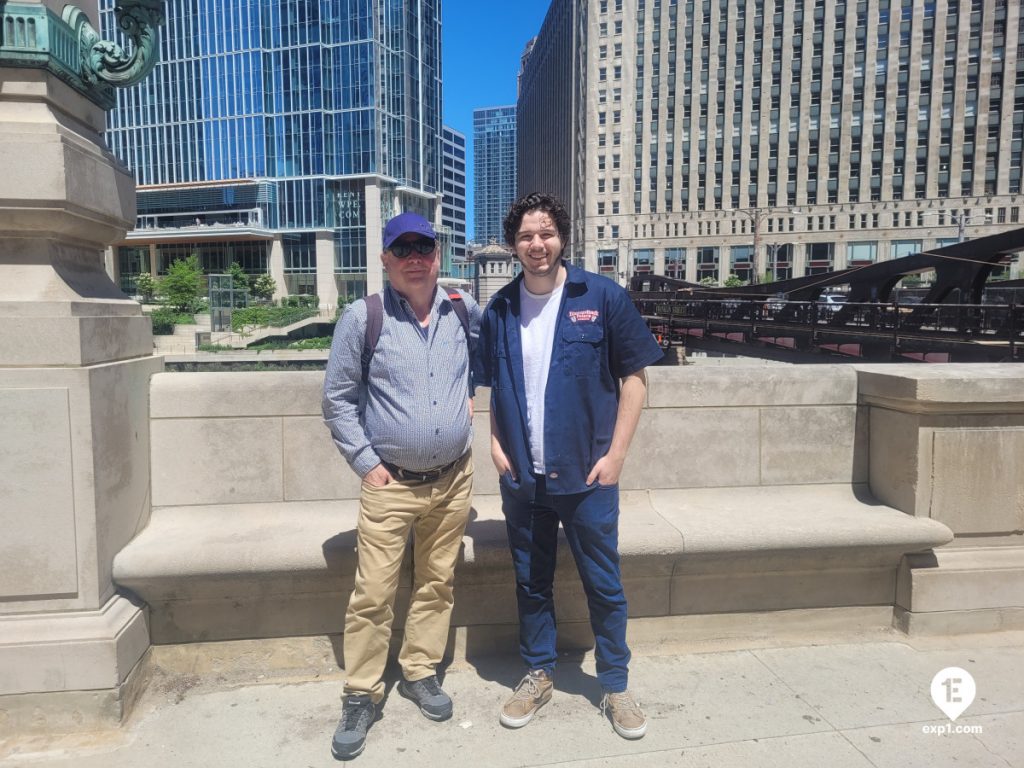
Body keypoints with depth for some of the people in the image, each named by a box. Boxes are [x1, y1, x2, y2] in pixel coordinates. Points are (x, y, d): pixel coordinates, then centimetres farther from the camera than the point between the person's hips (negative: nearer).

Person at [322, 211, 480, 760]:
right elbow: (337, 398, -3)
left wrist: (469, 392, 7)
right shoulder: (363, 317, -7)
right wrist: (365, 462, -7)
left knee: (436, 584, 14)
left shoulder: (463, 311, 2)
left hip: (453, 478, 4)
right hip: (390, 483, -3)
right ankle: (361, 696, 20)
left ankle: (420, 672, 34)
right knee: (373, 594, 1)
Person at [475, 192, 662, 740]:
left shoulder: (602, 298, -5)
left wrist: (615, 454, -9)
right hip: (522, 476, 3)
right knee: (530, 582, 15)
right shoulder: (499, 311, 4)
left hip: (587, 474, -2)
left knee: (603, 585, 9)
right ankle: (538, 675, 35)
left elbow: (633, 378, -4)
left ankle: (616, 686, 29)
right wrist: (496, 444, 0)